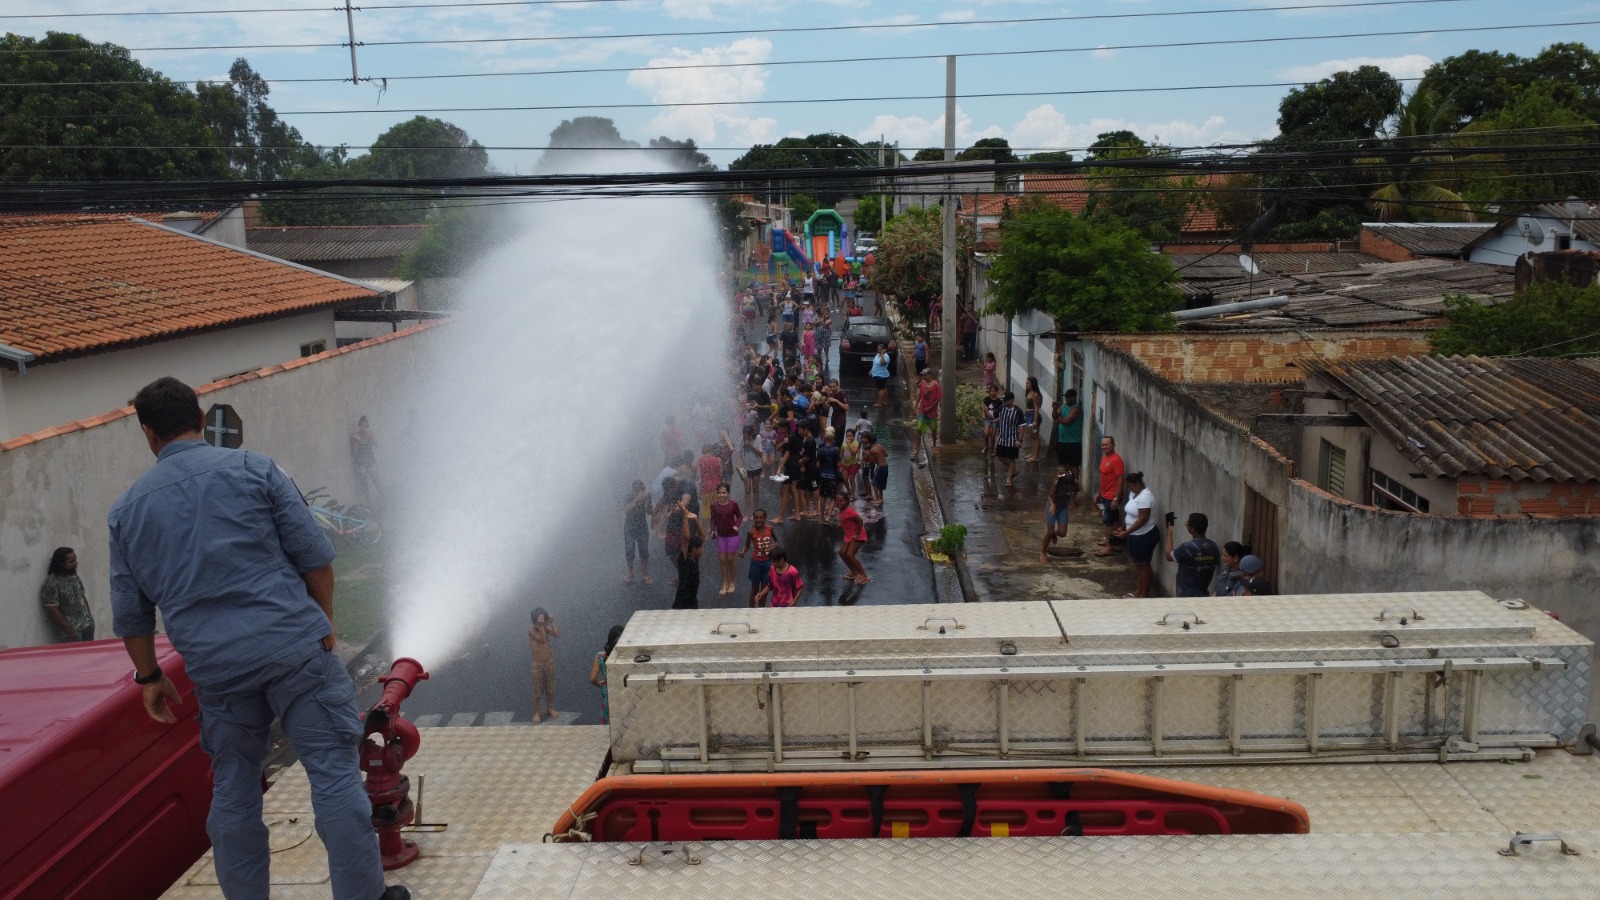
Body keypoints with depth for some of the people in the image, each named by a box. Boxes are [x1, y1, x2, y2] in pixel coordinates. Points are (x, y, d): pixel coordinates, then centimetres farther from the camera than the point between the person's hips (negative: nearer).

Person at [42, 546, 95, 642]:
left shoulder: (75, 577, 7)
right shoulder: (52, 584, -16)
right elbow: (53, 611, -17)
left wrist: (89, 616, 13)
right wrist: (68, 629, -16)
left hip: (88, 624, 7)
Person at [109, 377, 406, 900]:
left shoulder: (127, 509, 10)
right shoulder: (252, 469, 1)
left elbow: (130, 612, 14)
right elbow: (315, 557, -2)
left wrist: (149, 676, 25)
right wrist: (324, 623, 10)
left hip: (215, 669, 3)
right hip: (294, 647, -3)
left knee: (233, 792, 16)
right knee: (333, 773, 2)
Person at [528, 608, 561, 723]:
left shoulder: (546, 628, -4)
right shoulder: (532, 631, -17)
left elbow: (557, 634, -21)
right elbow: (543, 639, -31)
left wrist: (552, 622, -19)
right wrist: (541, 625, -34)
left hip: (549, 662, 4)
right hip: (537, 664, -4)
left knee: (550, 688, 17)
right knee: (537, 690, 6)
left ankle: (550, 709, 34)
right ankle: (536, 713, 20)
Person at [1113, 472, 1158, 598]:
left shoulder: (1145, 496, -25)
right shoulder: (1133, 494, 5)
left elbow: (1143, 519, -28)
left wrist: (1126, 532, -26)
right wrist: (1123, 527, 9)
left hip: (1145, 536, -9)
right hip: (1135, 535, 9)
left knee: (1143, 564, 1)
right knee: (1137, 563, 17)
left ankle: (1144, 595, 11)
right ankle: (1138, 591, 28)